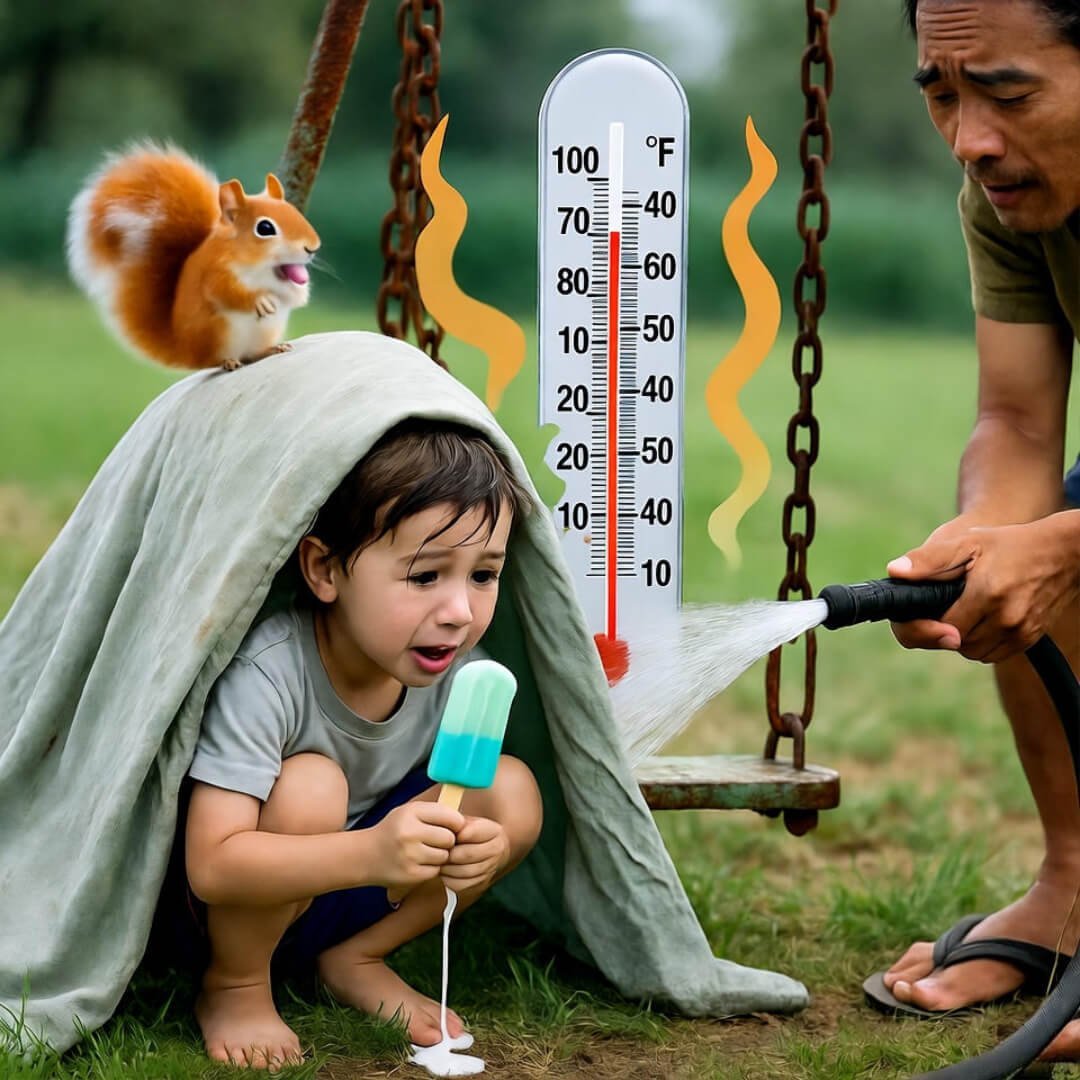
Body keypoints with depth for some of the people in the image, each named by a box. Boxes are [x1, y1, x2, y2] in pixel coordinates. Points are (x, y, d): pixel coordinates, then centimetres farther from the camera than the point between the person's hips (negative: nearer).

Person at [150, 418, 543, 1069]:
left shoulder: (455, 669, -15)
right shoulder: (269, 674, -33)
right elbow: (212, 865, -37)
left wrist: (479, 843, -31)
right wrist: (372, 853, -51)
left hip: (340, 892, 6)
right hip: (218, 905, -5)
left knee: (511, 794, -14)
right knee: (309, 785, -36)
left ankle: (355, 960, 3)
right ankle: (235, 989, -11)